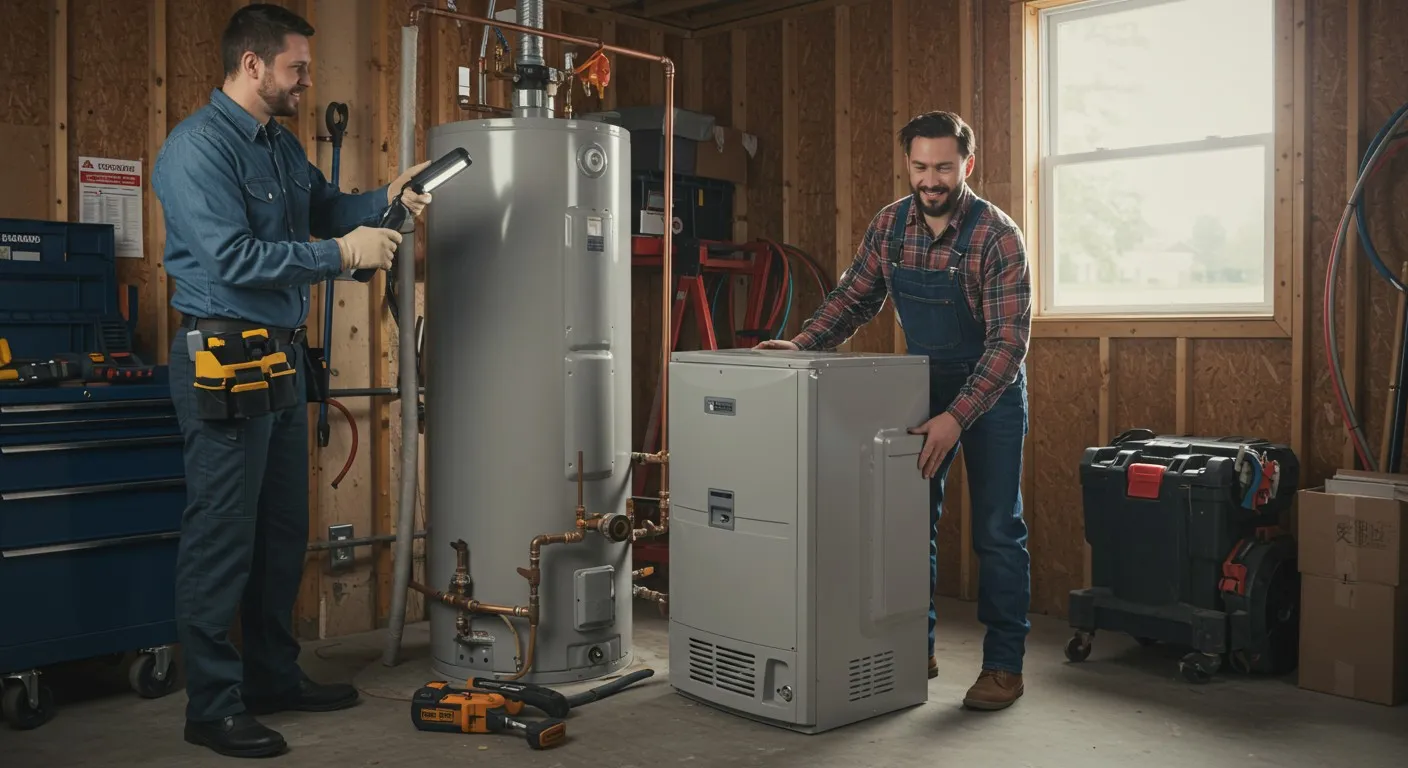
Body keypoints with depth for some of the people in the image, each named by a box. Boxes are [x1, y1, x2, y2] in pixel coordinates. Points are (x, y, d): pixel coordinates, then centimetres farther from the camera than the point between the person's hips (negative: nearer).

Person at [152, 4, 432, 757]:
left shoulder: (281, 144, 14)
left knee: (282, 530, 16)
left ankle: (274, 674, 29)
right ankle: (213, 705, 10)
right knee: (222, 539, -2)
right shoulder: (197, 148, -15)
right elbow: (232, 259, -23)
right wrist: (342, 254, -19)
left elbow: (325, 210, 27)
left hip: (282, 356, 10)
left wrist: (384, 198, 8)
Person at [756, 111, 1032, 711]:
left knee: (997, 531, 0)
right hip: (923, 385, 5)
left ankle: (1003, 665, 10)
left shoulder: (997, 237, -23)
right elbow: (855, 297, 5)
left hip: (991, 389, -5)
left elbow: (1009, 342, -26)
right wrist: (802, 344, -10)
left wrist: (957, 417, -35)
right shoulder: (890, 225, -6)